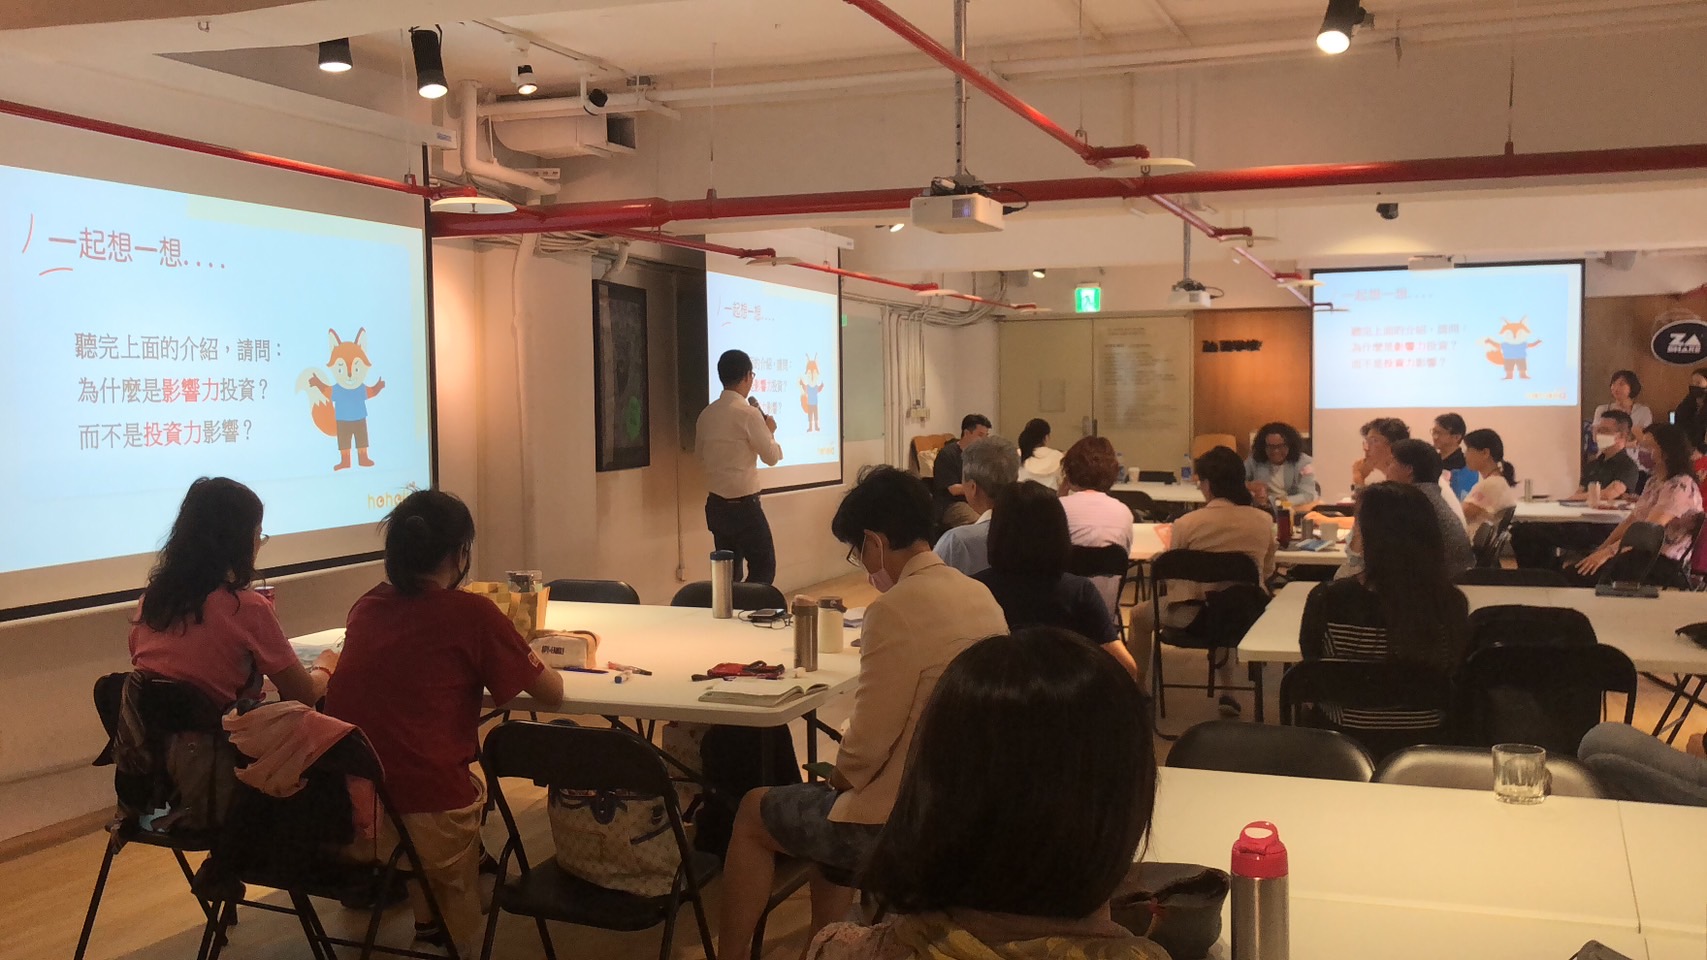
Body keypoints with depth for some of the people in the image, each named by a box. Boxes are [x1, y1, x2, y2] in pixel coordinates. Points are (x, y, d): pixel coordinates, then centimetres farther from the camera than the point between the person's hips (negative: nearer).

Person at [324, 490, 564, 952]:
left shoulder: (366, 606, 7)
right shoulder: (472, 612, -6)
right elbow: (552, 694, 3)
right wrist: (529, 660, 23)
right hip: (428, 823, -5)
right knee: (474, 787, 26)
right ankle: (436, 930, 30)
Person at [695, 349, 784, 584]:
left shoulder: (707, 414, 5)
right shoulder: (748, 413, -15)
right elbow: (771, 457, -8)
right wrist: (770, 431, 9)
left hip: (716, 504, 7)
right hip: (744, 505, -7)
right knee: (764, 568, 2)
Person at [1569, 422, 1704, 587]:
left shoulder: (1681, 486, -13)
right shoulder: (1654, 481, 17)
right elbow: (1630, 521, 16)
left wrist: (1608, 552, -25)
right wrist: (1600, 550, 6)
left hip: (1664, 565, -9)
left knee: (1583, 573, -25)